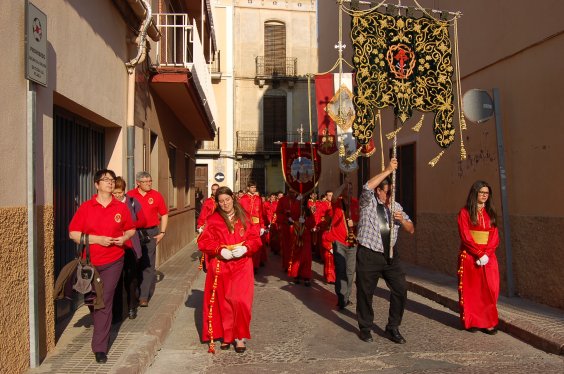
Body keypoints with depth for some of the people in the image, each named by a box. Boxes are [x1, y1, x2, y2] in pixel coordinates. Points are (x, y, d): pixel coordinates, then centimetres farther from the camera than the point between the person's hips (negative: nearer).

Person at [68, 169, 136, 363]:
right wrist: (98, 239, -16)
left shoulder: (121, 208, 1)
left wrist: (124, 238, -8)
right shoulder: (86, 207, -3)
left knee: (105, 302, -5)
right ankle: (101, 331, 42)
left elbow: (131, 229, 14)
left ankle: (100, 347, 2)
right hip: (89, 262, 1)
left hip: (113, 262, -1)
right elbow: (73, 233, -6)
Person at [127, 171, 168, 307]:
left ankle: (144, 296, -2)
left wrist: (162, 232, 3)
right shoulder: (130, 195, 2)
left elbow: (164, 214, 10)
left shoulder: (156, 195, 3)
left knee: (148, 265, -4)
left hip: (150, 233, -1)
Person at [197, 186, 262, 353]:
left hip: (242, 264, 0)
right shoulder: (214, 220, 2)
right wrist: (220, 250, -18)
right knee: (223, 301, 5)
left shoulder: (244, 217, 6)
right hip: (221, 265, 0)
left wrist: (245, 248, -16)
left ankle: (240, 336, 7)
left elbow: (255, 238, 3)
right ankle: (226, 335, 21)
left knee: (240, 300, -7)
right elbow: (204, 241, -3)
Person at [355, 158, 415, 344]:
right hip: (368, 255, -5)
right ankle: (365, 328, 25)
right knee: (365, 293, 5)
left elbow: (411, 230, 16)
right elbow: (367, 187, -26)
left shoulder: (396, 206, 13)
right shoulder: (369, 203, -3)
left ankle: (393, 328, 19)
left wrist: (402, 220, -7)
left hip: (390, 255, 5)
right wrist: (388, 170, -22)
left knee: (400, 290, 2)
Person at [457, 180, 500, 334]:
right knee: (471, 290, 2)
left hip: (489, 257, 4)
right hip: (470, 257, -4)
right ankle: (471, 322, 10)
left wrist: (486, 254, -9)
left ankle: (488, 322, 8)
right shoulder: (465, 212, -3)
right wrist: (479, 254, -15)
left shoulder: (490, 213, 11)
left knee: (489, 290, 1)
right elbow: (465, 237, -9)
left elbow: (495, 237, 6)